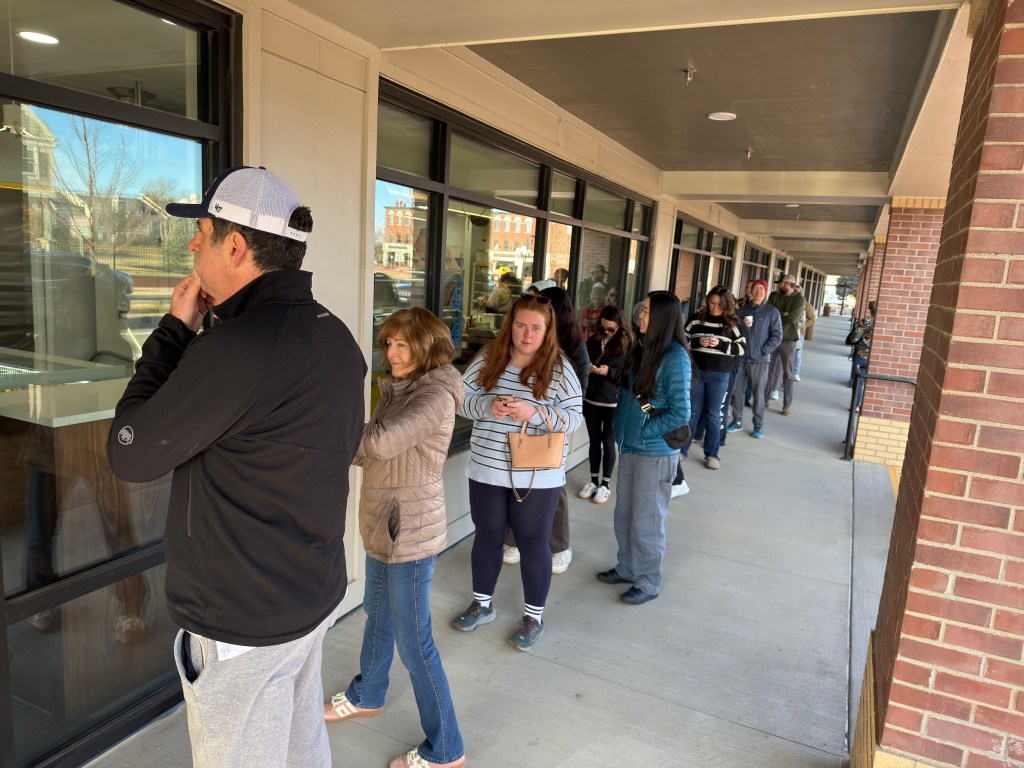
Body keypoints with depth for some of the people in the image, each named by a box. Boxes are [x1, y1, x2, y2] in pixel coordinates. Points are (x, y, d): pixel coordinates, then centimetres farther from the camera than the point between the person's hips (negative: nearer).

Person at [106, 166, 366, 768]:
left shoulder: (238, 348, -28)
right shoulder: (335, 336, 1)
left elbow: (130, 453, -15)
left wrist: (176, 329, -10)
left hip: (244, 624, -8)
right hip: (319, 594, 8)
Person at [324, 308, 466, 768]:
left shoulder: (436, 395, -20)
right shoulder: (398, 389, 8)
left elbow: (380, 441, -31)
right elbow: (371, 452, 7)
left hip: (411, 532, -9)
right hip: (383, 524, 9)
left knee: (413, 641, 1)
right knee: (377, 613, 27)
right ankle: (366, 697, 51)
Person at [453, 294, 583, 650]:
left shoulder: (559, 368, -8)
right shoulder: (488, 359, -1)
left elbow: (574, 417, -10)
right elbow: (461, 398, 0)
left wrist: (534, 412, -25)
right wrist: (488, 406, -20)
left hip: (537, 477, -2)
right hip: (488, 470, 3)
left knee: (533, 545, 10)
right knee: (487, 537, 18)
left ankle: (533, 617, 30)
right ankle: (482, 605, 39)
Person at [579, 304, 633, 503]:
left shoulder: (628, 344, -7)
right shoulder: (593, 340, 4)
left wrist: (609, 372, -21)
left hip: (613, 403, -3)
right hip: (591, 399, 4)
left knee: (608, 442, 5)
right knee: (594, 441, 12)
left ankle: (605, 485, 17)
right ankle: (594, 481, 25)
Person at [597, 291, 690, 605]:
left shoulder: (675, 358, -18)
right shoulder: (642, 348, 4)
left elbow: (680, 414, -19)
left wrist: (643, 432, -13)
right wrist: (622, 426, 4)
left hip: (655, 452, -7)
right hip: (630, 446, 7)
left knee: (647, 520, 7)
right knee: (624, 514, 18)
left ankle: (648, 583, 25)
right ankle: (628, 568, 37)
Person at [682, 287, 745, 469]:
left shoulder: (732, 322, -1)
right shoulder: (697, 318, -1)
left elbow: (742, 348, -1)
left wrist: (721, 344, -17)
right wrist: (697, 342, -17)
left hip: (719, 375, 0)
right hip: (696, 371, 0)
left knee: (713, 414, 8)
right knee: (692, 411, 9)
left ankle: (712, 453, 18)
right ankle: (682, 448, 20)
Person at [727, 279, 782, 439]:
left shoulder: (772, 312, -1)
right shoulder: (742, 309, 8)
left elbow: (777, 336, -4)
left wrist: (763, 351, -11)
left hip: (759, 360, -3)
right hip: (740, 358, 3)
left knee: (758, 394, 3)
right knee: (737, 391, 7)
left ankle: (758, 425, 12)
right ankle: (737, 421, 20)